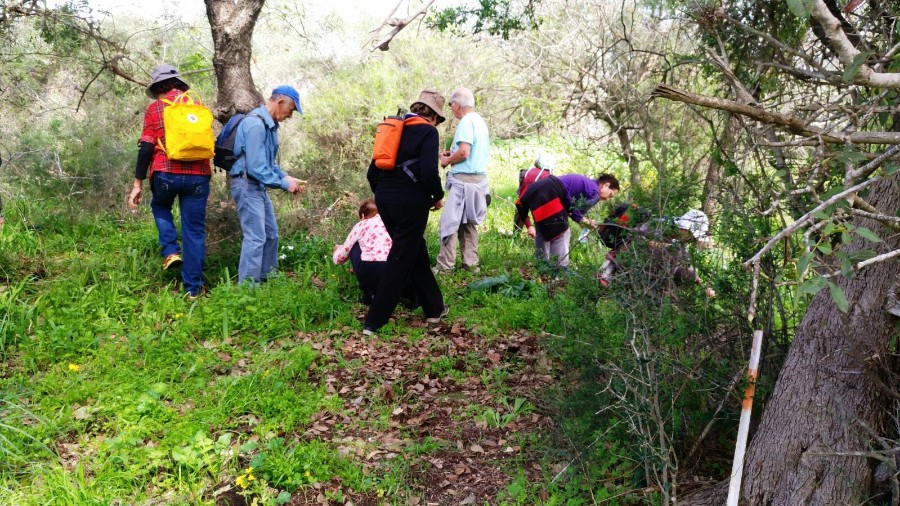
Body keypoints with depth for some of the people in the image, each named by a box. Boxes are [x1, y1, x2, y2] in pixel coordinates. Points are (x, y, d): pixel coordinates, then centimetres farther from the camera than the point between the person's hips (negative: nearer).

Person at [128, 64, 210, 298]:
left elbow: (146, 148, -3)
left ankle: (171, 251, 11)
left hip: (166, 174, -2)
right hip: (198, 175, 2)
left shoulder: (155, 108, 3)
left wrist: (138, 184, 0)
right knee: (194, 230, 6)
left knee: (160, 207, 30)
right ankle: (193, 288, 7)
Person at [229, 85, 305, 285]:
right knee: (255, 237, -11)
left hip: (258, 186, 10)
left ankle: (267, 279, 28)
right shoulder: (255, 124, -22)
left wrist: (285, 176, 5)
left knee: (271, 234, 16)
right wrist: (284, 183, -17)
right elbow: (256, 167, -26)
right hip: (247, 184, -10)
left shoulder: (269, 124, 9)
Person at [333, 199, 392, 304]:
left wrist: (338, 249, 51)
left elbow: (339, 259, 24)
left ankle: (368, 293, 18)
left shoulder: (361, 225, 18)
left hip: (369, 272, -2)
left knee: (354, 246, 26)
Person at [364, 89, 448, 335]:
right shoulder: (428, 131, -5)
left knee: (416, 252, 20)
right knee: (400, 261, 0)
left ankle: (434, 308, 31)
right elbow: (429, 172, -18)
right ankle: (374, 323, 1)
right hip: (411, 202, -7)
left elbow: (372, 172, 12)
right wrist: (438, 197, -2)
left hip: (384, 200, 8)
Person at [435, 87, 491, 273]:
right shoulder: (480, 121, 16)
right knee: (468, 223, 14)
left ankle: (445, 266, -5)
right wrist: (452, 154, 18)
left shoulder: (466, 122, -12)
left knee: (449, 221, -6)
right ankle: (470, 263, 16)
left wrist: (447, 160, -3)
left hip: (464, 179, -9)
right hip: (479, 179, 9)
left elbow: (463, 153, -21)